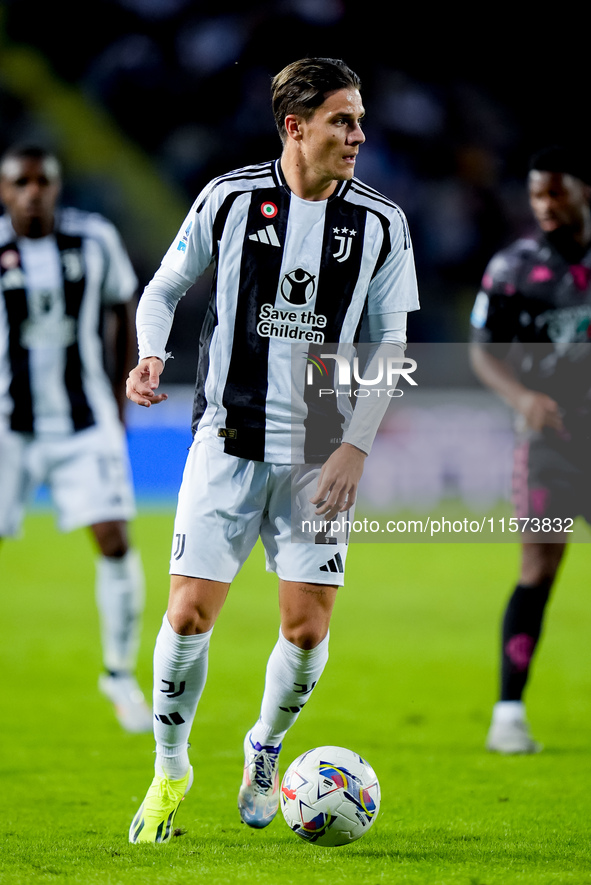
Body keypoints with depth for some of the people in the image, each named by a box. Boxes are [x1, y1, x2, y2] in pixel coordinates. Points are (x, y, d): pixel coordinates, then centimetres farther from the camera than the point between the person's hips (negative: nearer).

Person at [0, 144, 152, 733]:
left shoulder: (94, 240, -3)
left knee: (114, 541, -8)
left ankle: (120, 672, 10)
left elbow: (121, 313, 12)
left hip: (84, 423, 1)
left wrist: (118, 402, 11)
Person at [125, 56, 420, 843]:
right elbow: (165, 287, 9)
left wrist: (356, 445, -7)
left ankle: (264, 752, 26)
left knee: (307, 626, -2)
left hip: (320, 451, 1)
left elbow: (388, 345, 3)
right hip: (229, 439, -1)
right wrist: (151, 354, -11)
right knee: (190, 612, -6)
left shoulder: (381, 224, 0)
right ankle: (170, 772, 14)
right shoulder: (229, 199, -2)